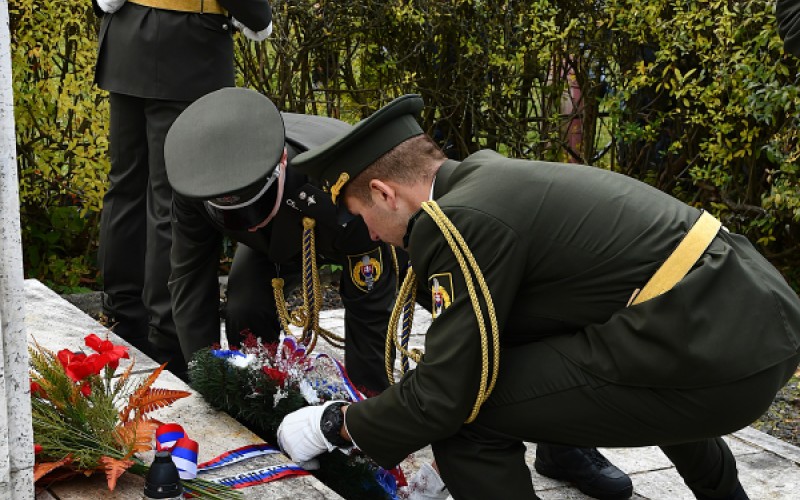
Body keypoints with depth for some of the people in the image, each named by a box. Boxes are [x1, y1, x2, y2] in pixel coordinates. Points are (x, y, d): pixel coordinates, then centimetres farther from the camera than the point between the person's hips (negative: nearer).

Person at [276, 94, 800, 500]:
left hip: (716, 357, -10)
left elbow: (443, 398, -10)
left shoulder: (460, 221, -12)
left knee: (466, 414, -5)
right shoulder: (489, 173, 15)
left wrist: (338, 424, 6)